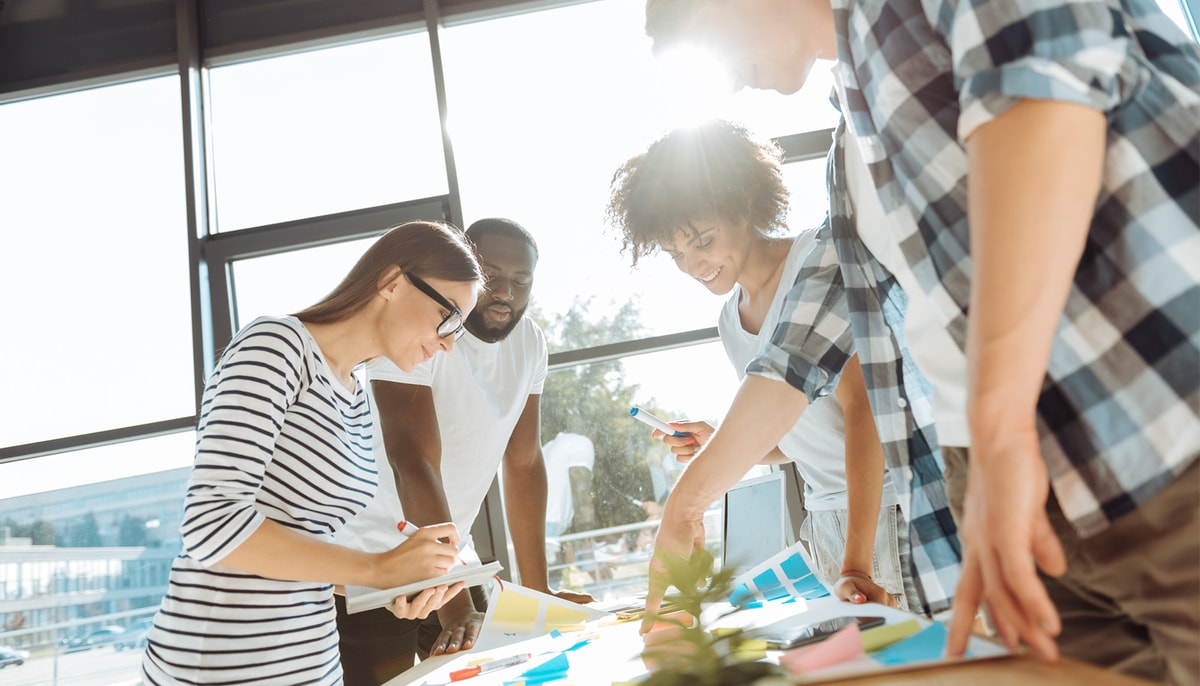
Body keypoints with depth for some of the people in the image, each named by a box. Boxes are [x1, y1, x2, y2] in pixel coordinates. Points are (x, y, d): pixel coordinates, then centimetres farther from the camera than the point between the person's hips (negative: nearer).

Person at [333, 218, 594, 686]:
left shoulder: (528, 341, -1)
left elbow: (524, 463, 2)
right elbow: (416, 467, -29)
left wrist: (538, 591, 0)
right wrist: (457, 609, -33)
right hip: (369, 568, -6)